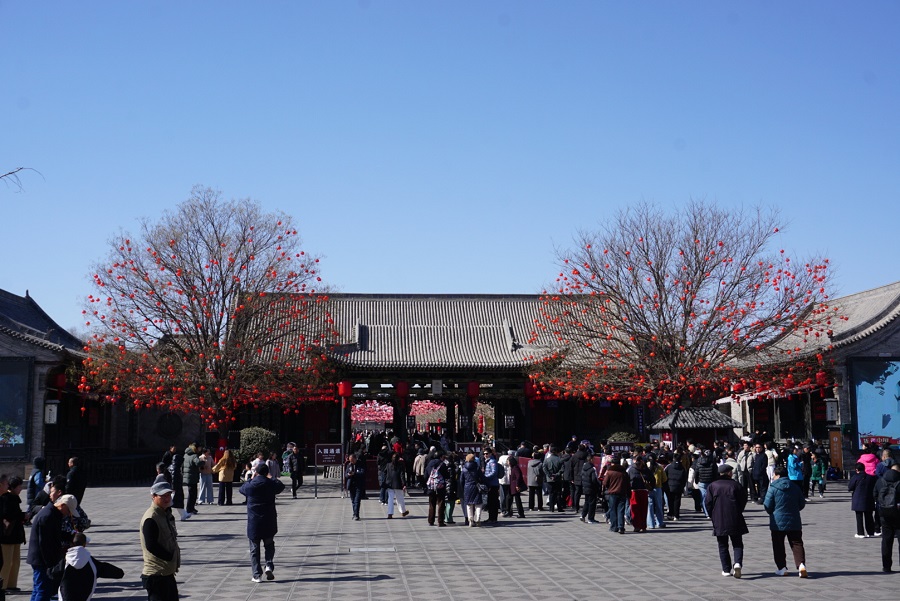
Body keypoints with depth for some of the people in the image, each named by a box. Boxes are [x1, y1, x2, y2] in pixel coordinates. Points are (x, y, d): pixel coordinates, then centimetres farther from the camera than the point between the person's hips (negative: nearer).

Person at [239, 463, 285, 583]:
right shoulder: (271, 484, -6)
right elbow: (281, 486, 17)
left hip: (254, 522, -1)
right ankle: (269, 565, -3)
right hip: (269, 522, 1)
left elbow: (241, 489, 15)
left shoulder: (250, 486, -8)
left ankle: (257, 575, 4)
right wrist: (272, 479, 33)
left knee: (254, 549, 7)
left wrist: (252, 479, 27)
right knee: (269, 545, 18)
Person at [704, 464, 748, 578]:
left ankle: (726, 569, 8)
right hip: (735, 521, -1)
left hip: (719, 521, 1)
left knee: (723, 546, 10)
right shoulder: (737, 485, 0)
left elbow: (708, 503, -1)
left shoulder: (712, 486, 2)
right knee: (737, 544, 7)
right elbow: (743, 501, 0)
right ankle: (737, 563, -16)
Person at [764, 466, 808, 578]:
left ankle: (782, 567, 9)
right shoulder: (795, 487, 5)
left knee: (778, 546, 9)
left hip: (778, 522, -3)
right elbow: (802, 504, 12)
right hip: (794, 522, 3)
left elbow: (767, 506, -6)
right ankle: (801, 564, -17)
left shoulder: (773, 488, -9)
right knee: (797, 544, 3)